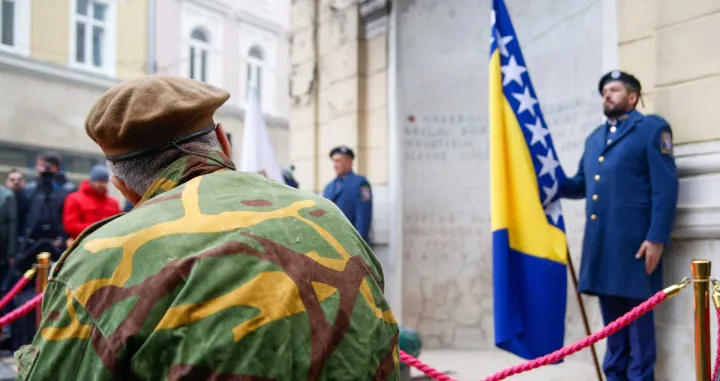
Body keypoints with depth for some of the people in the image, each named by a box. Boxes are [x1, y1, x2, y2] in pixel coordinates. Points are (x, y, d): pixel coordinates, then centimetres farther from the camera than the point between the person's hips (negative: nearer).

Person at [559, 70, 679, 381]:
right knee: (611, 315, 12)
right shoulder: (594, 138, 22)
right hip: (600, 241, 6)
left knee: (638, 313, 1)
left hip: (634, 240, -6)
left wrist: (657, 238, -17)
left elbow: (666, 187, -8)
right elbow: (582, 185, 23)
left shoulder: (652, 128, 0)